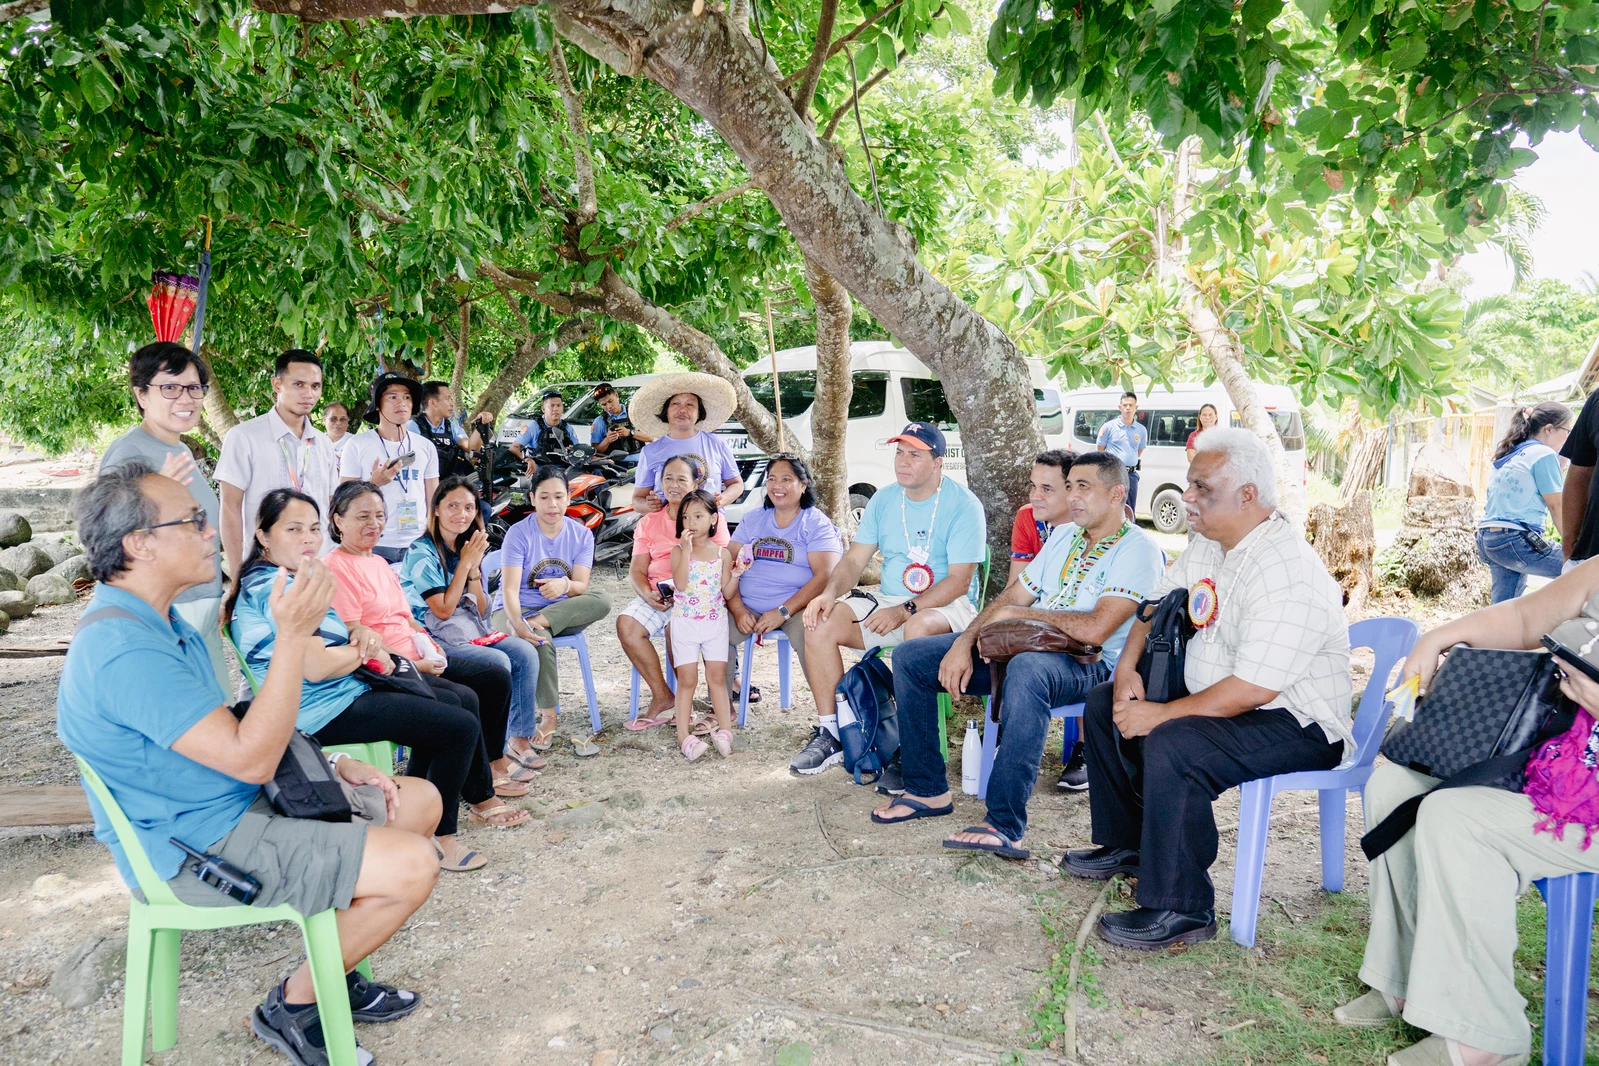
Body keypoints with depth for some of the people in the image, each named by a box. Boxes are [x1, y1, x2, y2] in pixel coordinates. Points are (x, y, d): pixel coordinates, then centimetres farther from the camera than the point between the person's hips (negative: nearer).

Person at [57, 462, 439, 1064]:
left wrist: (334, 765, 6)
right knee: (413, 865, -20)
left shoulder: (154, 622, 9)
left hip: (236, 806, 11)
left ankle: (336, 975, 20)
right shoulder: (125, 650, -27)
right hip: (197, 850, -10)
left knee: (421, 799, 10)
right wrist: (293, 636, -31)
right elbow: (250, 758, -29)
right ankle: (293, 1006, 4)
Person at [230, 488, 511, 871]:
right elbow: (316, 667, -28)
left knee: (450, 701, 24)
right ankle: (439, 839, 0)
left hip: (344, 693, 11)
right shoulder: (276, 589, -20)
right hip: (327, 712, -11)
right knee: (461, 727, -14)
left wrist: (360, 632, -1)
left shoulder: (285, 580, 14)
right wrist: (366, 650, -10)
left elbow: (328, 635, 23)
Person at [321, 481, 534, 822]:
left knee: (496, 677, 3)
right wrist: (410, 664, -17)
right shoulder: (336, 567, -11)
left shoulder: (378, 562, 19)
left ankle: (493, 763, 15)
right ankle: (481, 800, -17)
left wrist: (426, 640, 4)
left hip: (416, 660, 10)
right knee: (463, 699, -27)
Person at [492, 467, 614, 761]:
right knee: (540, 642, -37)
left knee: (602, 601, -27)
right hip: (517, 610, -3)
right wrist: (518, 625, -40)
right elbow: (510, 590, -20)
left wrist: (565, 585, -34)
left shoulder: (581, 534, 1)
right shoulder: (519, 534, -9)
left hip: (562, 612, 3)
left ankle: (536, 623, -31)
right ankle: (548, 718, -26)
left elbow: (581, 586, -9)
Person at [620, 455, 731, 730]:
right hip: (658, 593, 4)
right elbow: (637, 570, 11)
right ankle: (662, 697, -14)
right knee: (626, 623, -23)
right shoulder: (648, 522, 17)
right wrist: (647, 594, -12)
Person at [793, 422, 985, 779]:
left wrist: (904, 611, -26)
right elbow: (855, 558, 7)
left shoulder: (963, 506, -11)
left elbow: (959, 581, -17)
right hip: (887, 600, 6)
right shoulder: (884, 499, 7)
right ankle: (830, 733, -6)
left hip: (946, 605, -6)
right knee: (820, 624, -15)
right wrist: (830, 593, -14)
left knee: (918, 629, -40)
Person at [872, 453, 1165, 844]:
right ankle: (928, 790, 4)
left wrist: (1018, 613, -12)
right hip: (1028, 648, 8)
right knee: (910, 657, -1)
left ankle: (1004, 825, -41)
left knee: (1026, 669, -44)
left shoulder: (1137, 550, -9)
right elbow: (1011, 598, 14)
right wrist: (964, 642, -3)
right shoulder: (1064, 536, 17)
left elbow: (1095, 629, -23)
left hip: (1089, 664, -8)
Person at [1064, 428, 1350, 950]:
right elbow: (1159, 605, 16)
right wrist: (1128, 664, -2)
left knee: (1170, 746, -34)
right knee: (1104, 704, 11)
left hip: (1296, 726, -10)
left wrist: (1161, 714, -24)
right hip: (1210, 699, 10)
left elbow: (1252, 689, -31)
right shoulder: (1206, 543, 3)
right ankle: (1126, 844, 24)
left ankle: (1180, 911, -18)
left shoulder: (1288, 575, -28)